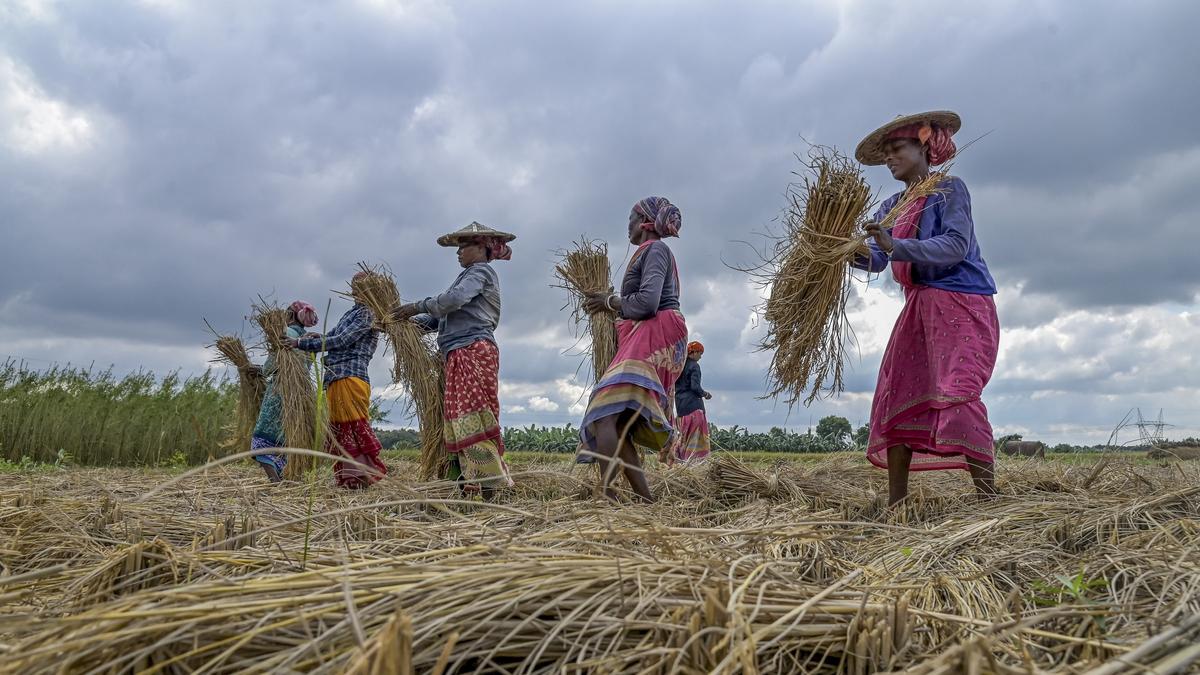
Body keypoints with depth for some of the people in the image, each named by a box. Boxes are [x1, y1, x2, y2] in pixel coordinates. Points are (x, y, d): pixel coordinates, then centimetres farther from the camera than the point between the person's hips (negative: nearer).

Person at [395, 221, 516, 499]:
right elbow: (441, 318, 24)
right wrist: (411, 320, 14)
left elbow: (453, 299, -15)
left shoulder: (481, 270, 3)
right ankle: (465, 486, 3)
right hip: (460, 355, 9)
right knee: (459, 419, 3)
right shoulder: (471, 275, 29)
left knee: (472, 418, -16)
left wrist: (418, 306, -4)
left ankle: (490, 488, -20)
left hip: (474, 350, -9)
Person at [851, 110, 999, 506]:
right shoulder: (892, 206, 17)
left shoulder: (949, 190, -2)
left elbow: (956, 246, -17)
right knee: (896, 397, 3)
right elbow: (876, 258, 4)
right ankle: (896, 503, 9)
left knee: (958, 396, -19)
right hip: (919, 306, 7)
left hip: (961, 303, -7)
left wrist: (896, 246, -28)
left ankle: (989, 498, -16)